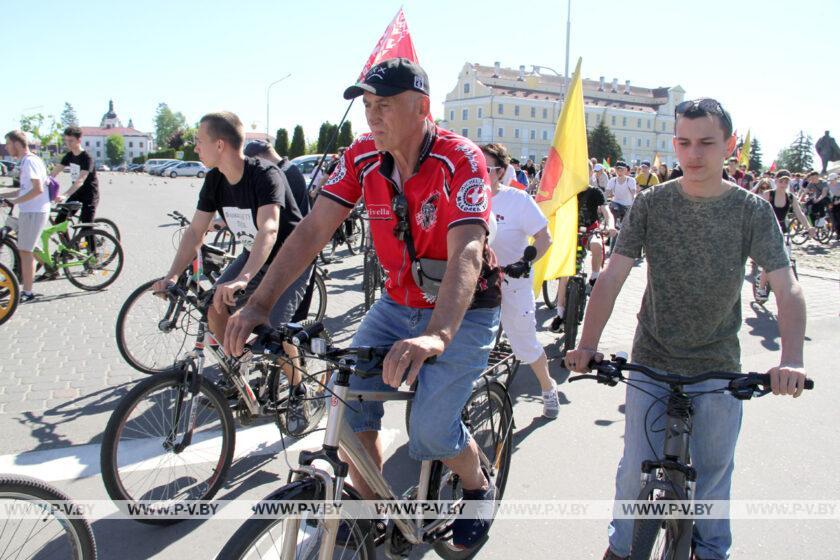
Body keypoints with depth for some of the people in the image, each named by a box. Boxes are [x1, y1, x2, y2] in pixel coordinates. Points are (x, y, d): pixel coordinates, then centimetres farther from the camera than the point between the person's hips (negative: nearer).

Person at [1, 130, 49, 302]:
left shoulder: (29, 161, -15)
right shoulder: (26, 161, 16)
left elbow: (38, 189, -24)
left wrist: (16, 201, -18)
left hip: (33, 212, -10)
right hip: (30, 211, 10)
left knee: (25, 252, -5)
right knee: (26, 251, 14)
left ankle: (27, 292, 1)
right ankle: (26, 290, 22)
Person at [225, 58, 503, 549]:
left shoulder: (461, 160, -24)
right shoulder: (363, 157, -8)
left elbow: (466, 253, -37)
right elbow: (314, 229, -13)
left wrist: (436, 335, -53)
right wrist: (260, 304, -24)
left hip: (463, 310, -5)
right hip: (398, 303, 5)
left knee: (431, 428, -12)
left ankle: (480, 489, 22)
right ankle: (370, 506, 16)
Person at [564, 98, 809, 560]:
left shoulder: (753, 210, -5)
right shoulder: (651, 204, -5)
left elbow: (787, 289, -11)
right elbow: (611, 278, -10)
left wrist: (791, 360, -26)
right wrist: (587, 345, -21)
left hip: (719, 365, 1)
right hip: (652, 361, 0)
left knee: (713, 469, 11)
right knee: (637, 468, 2)